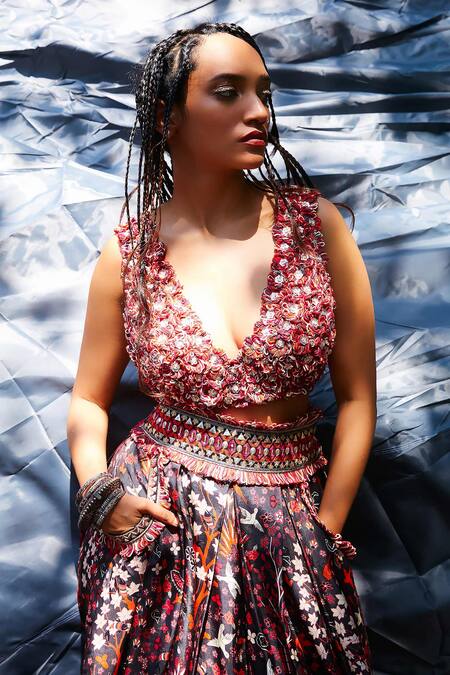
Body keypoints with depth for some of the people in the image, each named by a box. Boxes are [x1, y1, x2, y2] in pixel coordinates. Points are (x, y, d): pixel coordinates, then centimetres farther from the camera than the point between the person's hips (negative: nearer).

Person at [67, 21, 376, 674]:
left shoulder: (315, 221, -5)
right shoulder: (127, 253, -4)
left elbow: (357, 396, -2)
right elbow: (89, 400, 7)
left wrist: (324, 529, -3)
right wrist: (100, 493, -9)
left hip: (291, 517, 1)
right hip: (157, 519, 0)